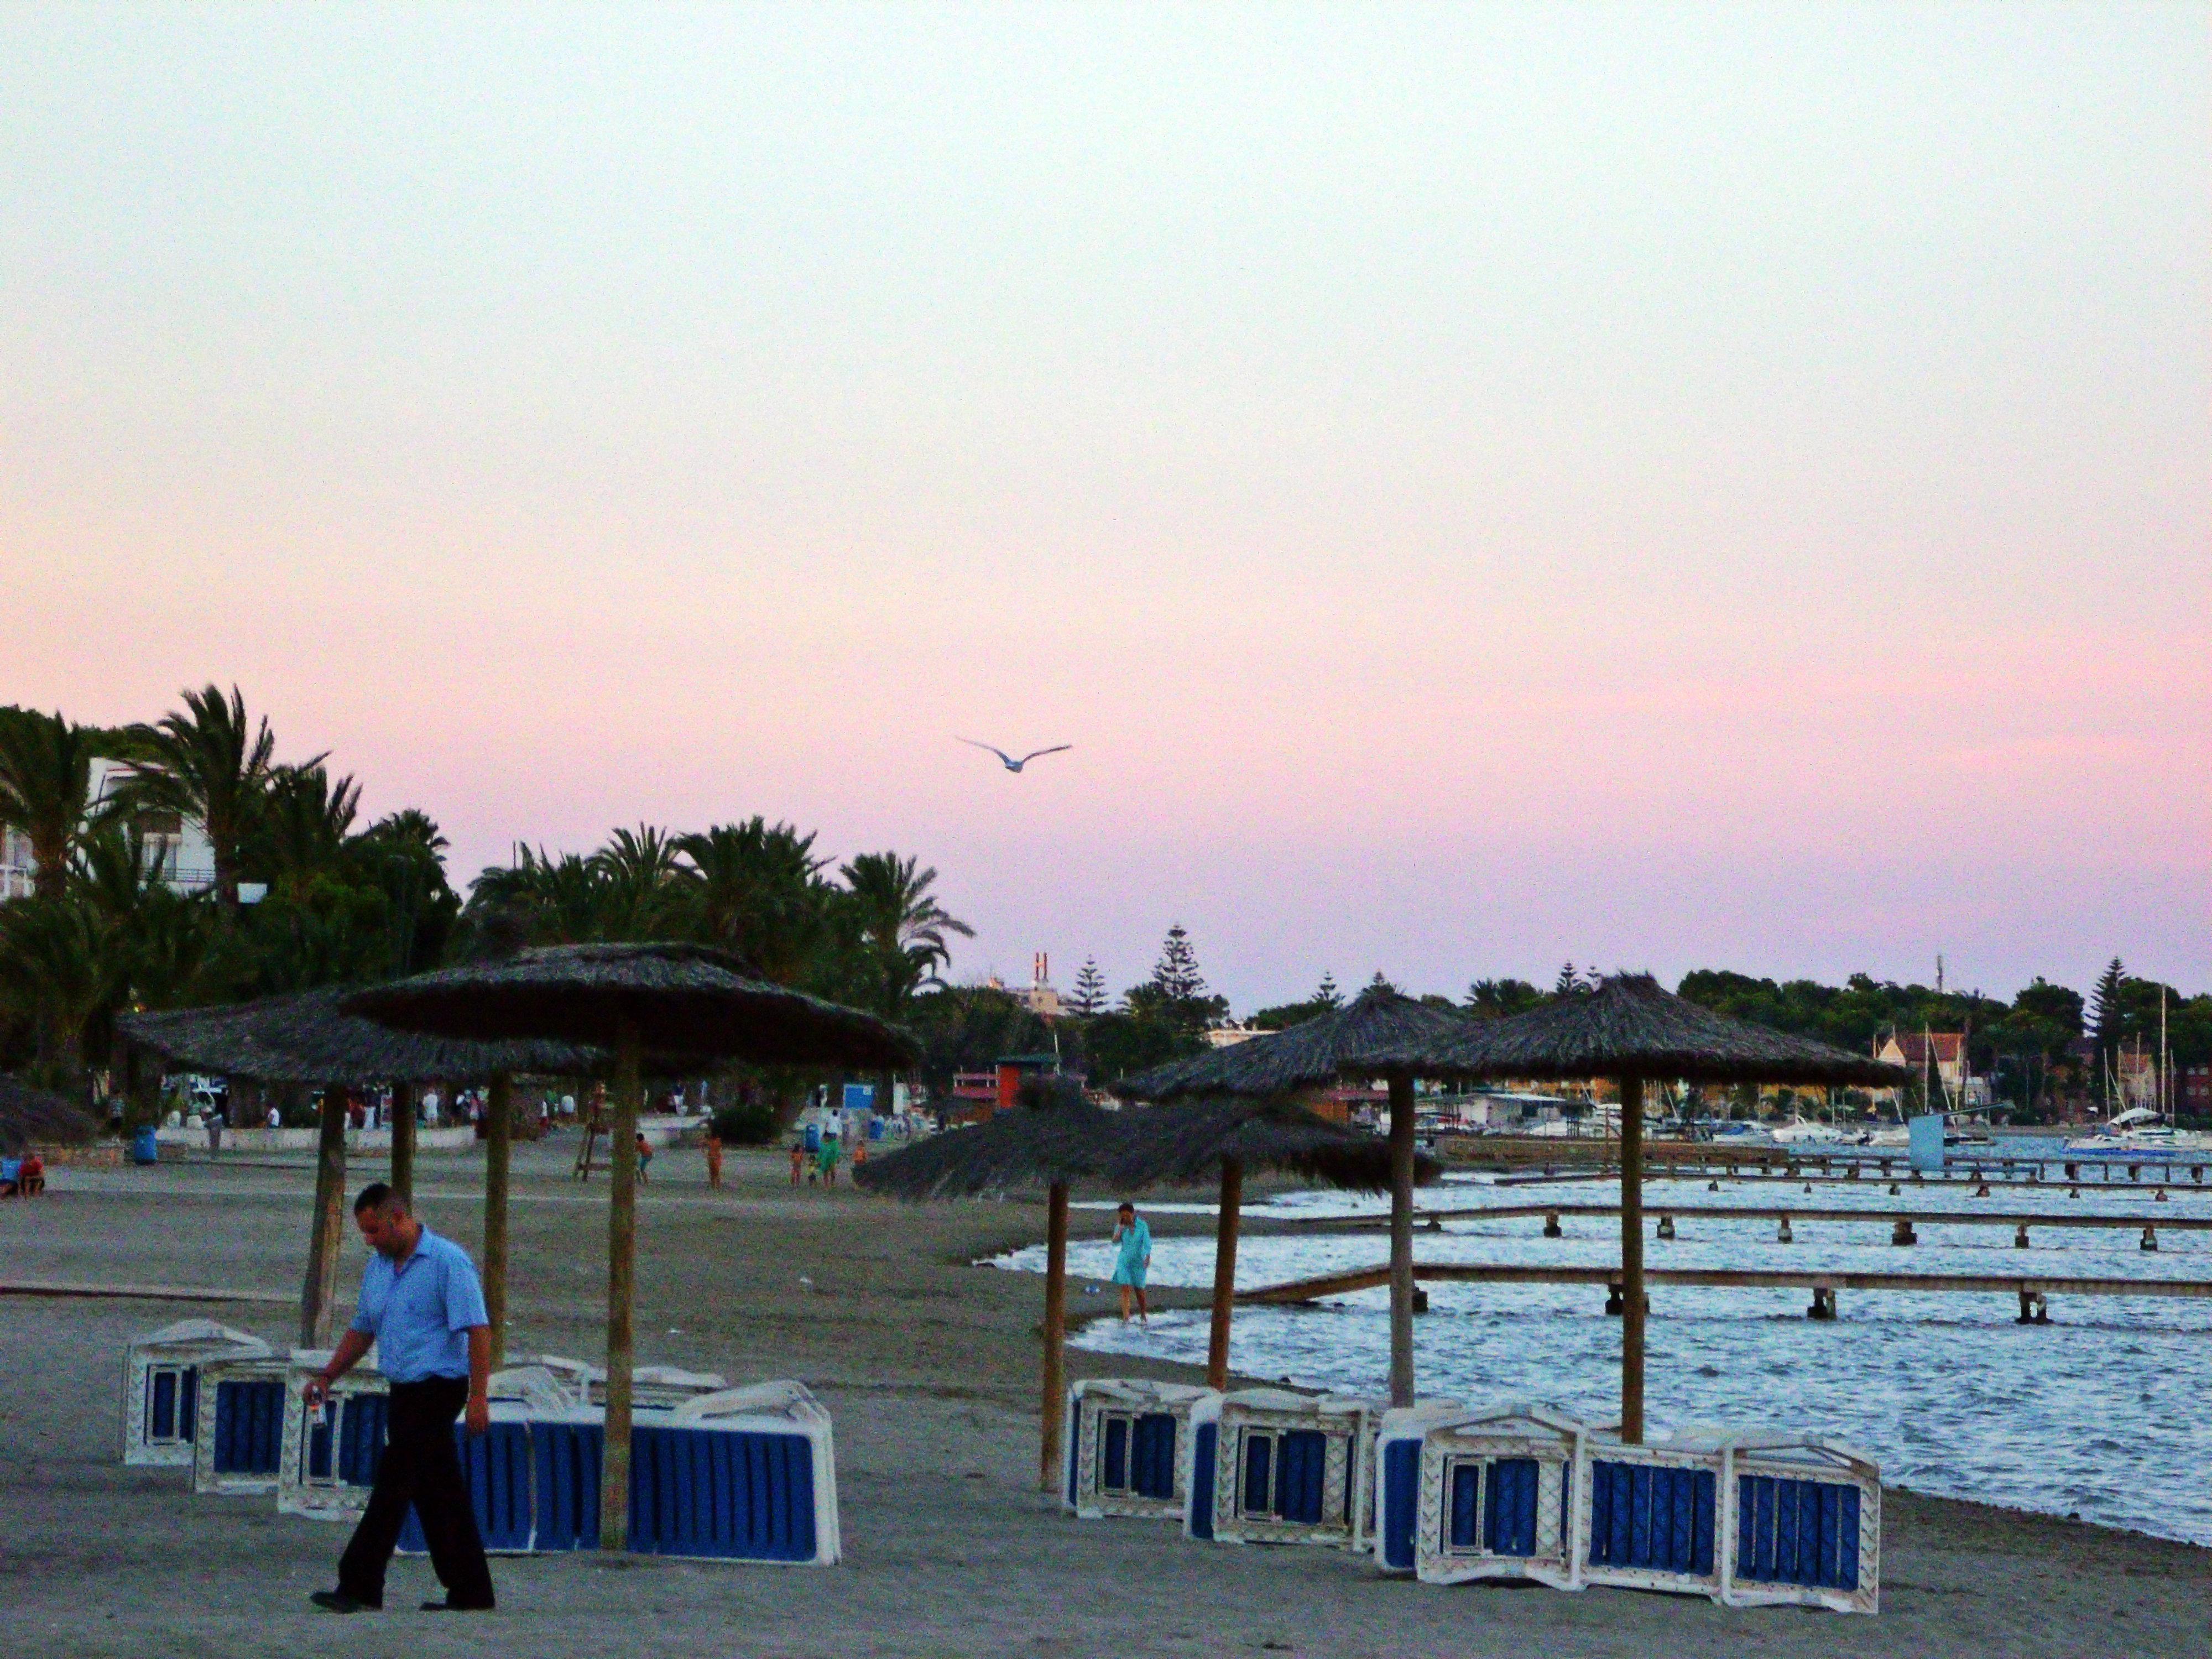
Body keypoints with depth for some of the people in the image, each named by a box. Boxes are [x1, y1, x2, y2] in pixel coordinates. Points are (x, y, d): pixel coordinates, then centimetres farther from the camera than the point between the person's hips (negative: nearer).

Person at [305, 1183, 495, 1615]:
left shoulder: (447, 1262, -13)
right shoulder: (378, 1266, 12)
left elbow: (477, 1330, -17)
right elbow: (363, 1328, 21)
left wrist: (478, 1397, -22)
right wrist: (327, 1376, 10)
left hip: (438, 1385, -9)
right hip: (408, 1390, 9)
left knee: (395, 1486, -8)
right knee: (441, 1495, 9)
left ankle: (360, 1587, -5)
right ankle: (470, 1593, 13)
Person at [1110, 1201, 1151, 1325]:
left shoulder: (1142, 1225, -6)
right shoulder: (1121, 1226, -1)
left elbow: (1147, 1242, -11)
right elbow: (1115, 1241, -11)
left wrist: (1148, 1257, -23)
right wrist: (1121, 1227, -17)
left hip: (1138, 1262, -1)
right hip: (1124, 1261, 1)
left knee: (1139, 1290, 9)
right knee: (1125, 1289, -11)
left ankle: (1143, 1315, 29)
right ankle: (1126, 1317, -13)